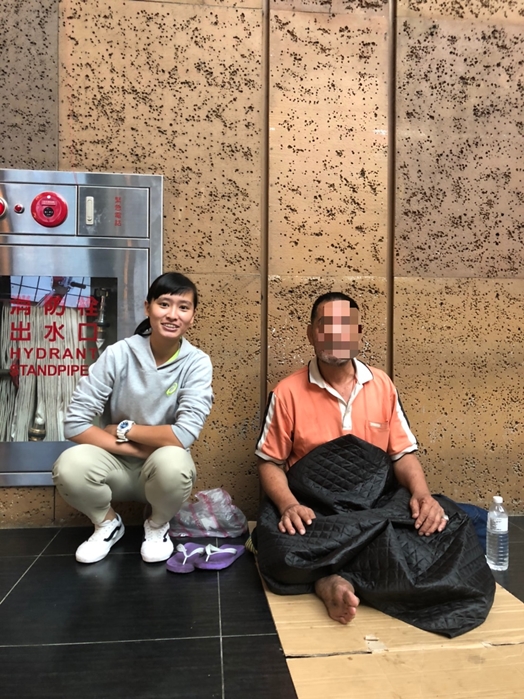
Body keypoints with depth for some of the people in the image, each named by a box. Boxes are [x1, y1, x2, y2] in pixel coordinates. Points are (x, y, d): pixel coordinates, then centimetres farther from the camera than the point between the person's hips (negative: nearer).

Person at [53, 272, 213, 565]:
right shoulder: (118, 354, -13)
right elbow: (75, 422, -15)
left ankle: (158, 525, 3)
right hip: (117, 465, 1)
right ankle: (108, 523, 7)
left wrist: (123, 429, -15)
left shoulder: (197, 363, -14)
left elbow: (185, 434, -24)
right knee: (70, 466, -29)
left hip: (162, 468, -1)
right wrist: (130, 448, -20)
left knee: (173, 462, -35)